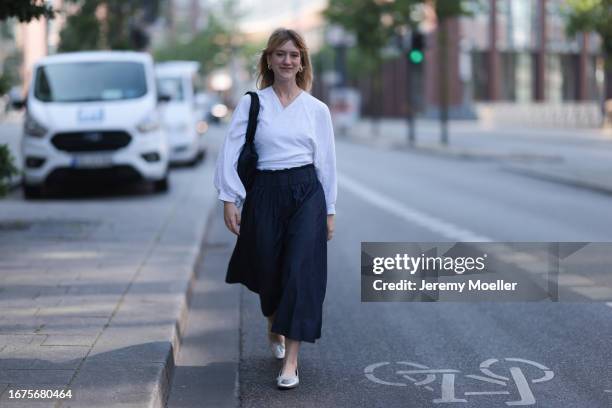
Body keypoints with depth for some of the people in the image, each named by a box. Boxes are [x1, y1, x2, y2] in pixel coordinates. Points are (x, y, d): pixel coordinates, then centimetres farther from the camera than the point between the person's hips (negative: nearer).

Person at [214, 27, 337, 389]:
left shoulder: (317, 109, 5)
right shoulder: (251, 103, 1)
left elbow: (327, 161, 8)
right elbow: (231, 151, -2)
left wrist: (330, 210, 8)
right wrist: (229, 199, -10)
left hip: (307, 192, 0)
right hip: (265, 192, 0)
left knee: (301, 271, -10)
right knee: (268, 269, 11)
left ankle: (291, 360, -7)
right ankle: (275, 327, 44)